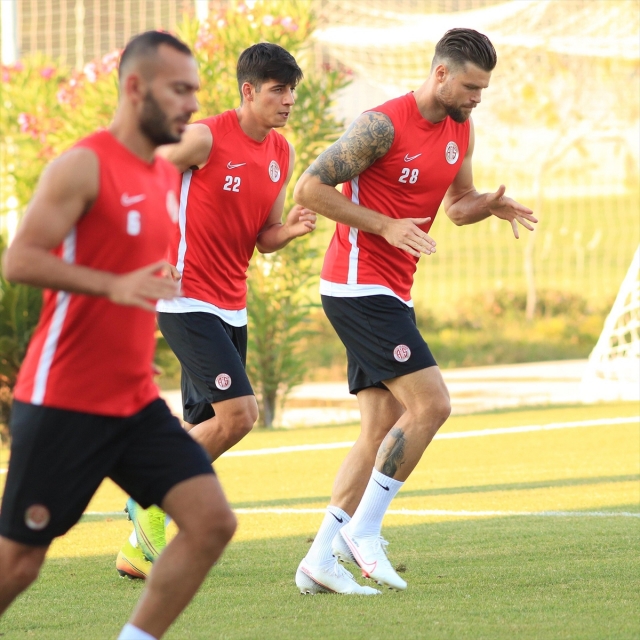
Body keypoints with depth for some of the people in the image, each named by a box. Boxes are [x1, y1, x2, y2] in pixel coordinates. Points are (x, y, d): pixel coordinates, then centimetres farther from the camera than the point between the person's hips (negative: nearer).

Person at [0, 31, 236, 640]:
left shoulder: (168, 177, 12)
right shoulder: (83, 166, -13)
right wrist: (115, 286, -30)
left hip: (137, 402, 7)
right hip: (63, 402, -7)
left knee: (212, 521, -7)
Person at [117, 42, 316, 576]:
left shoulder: (282, 154, 9)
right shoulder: (205, 138, -13)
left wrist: (291, 229, -6)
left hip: (231, 307, 8)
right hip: (187, 299, -8)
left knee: (203, 431, 9)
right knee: (239, 412, -18)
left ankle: (142, 549, 19)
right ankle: (153, 502, -1)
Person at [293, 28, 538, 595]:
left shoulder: (461, 131, 10)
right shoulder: (384, 124, -15)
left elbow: (456, 203, 24)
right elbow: (309, 188, -14)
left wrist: (491, 205, 1)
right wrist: (386, 225, -19)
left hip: (391, 293, 9)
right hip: (358, 286, -9)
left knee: (385, 430, 6)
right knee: (432, 403, -16)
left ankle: (320, 560, 7)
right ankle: (363, 530, -7)